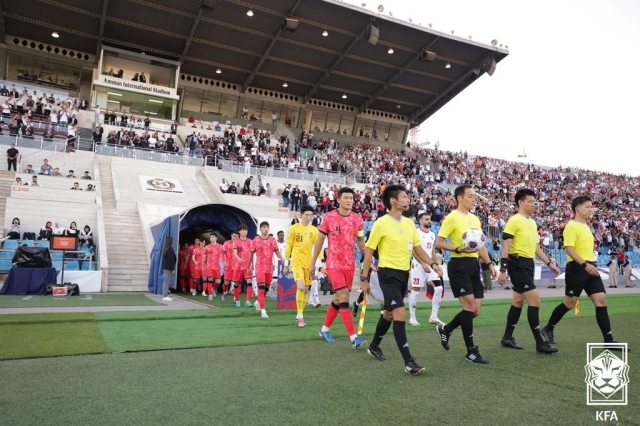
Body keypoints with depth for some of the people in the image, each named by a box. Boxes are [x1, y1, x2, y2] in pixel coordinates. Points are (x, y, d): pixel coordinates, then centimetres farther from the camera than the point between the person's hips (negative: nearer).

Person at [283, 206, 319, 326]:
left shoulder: (314, 230, 5)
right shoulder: (293, 228, -2)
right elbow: (288, 247, 1)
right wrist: (286, 264, 1)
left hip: (308, 263, 4)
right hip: (297, 262, -4)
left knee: (306, 290, 8)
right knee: (301, 287, -19)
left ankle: (299, 315, 22)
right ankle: (300, 315, -7)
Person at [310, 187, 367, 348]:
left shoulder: (357, 219, 3)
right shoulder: (329, 217, -6)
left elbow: (361, 242, 11)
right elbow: (320, 240, 3)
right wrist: (313, 262, 5)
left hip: (350, 265, 4)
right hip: (334, 264, -4)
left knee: (338, 298, 13)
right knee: (344, 298, -13)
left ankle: (325, 329, 32)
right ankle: (353, 337, -11)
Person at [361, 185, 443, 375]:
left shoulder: (409, 223, 7)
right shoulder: (381, 224, -11)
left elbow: (418, 248, 13)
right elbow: (369, 251, -7)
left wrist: (432, 264, -3)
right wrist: (364, 278, -7)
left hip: (404, 273, 7)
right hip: (388, 273, -7)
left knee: (389, 313, 18)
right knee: (400, 313, -14)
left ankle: (374, 346, 38)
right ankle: (409, 362, -10)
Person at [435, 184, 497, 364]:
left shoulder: (475, 219, 15)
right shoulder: (452, 217, -8)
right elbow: (439, 243, -12)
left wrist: (490, 264, 14)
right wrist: (459, 249, -25)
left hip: (473, 265, 8)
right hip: (459, 265, -8)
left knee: (475, 310, 7)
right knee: (469, 306, -9)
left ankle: (445, 329, 28)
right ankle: (471, 351, 4)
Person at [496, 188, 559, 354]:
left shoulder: (532, 222, 15)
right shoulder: (514, 220, -11)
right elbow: (506, 246, -15)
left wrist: (549, 263, 17)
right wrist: (503, 270, -19)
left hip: (528, 264, 9)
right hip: (518, 264, -9)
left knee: (518, 301, 12)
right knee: (535, 299, -11)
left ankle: (507, 338, 21)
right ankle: (539, 343, -4)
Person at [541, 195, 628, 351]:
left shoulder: (586, 226, 17)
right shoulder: (571, 226, -10)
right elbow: (569, 249, -20)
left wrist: (590, 265, 20)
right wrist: (585, 264, -27)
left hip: (590, 268, 8)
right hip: (577, 269, -8)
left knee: (601, 301, -1)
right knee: (569, 303, 0)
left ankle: (608, 340, 2)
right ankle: (548, 329, 17)